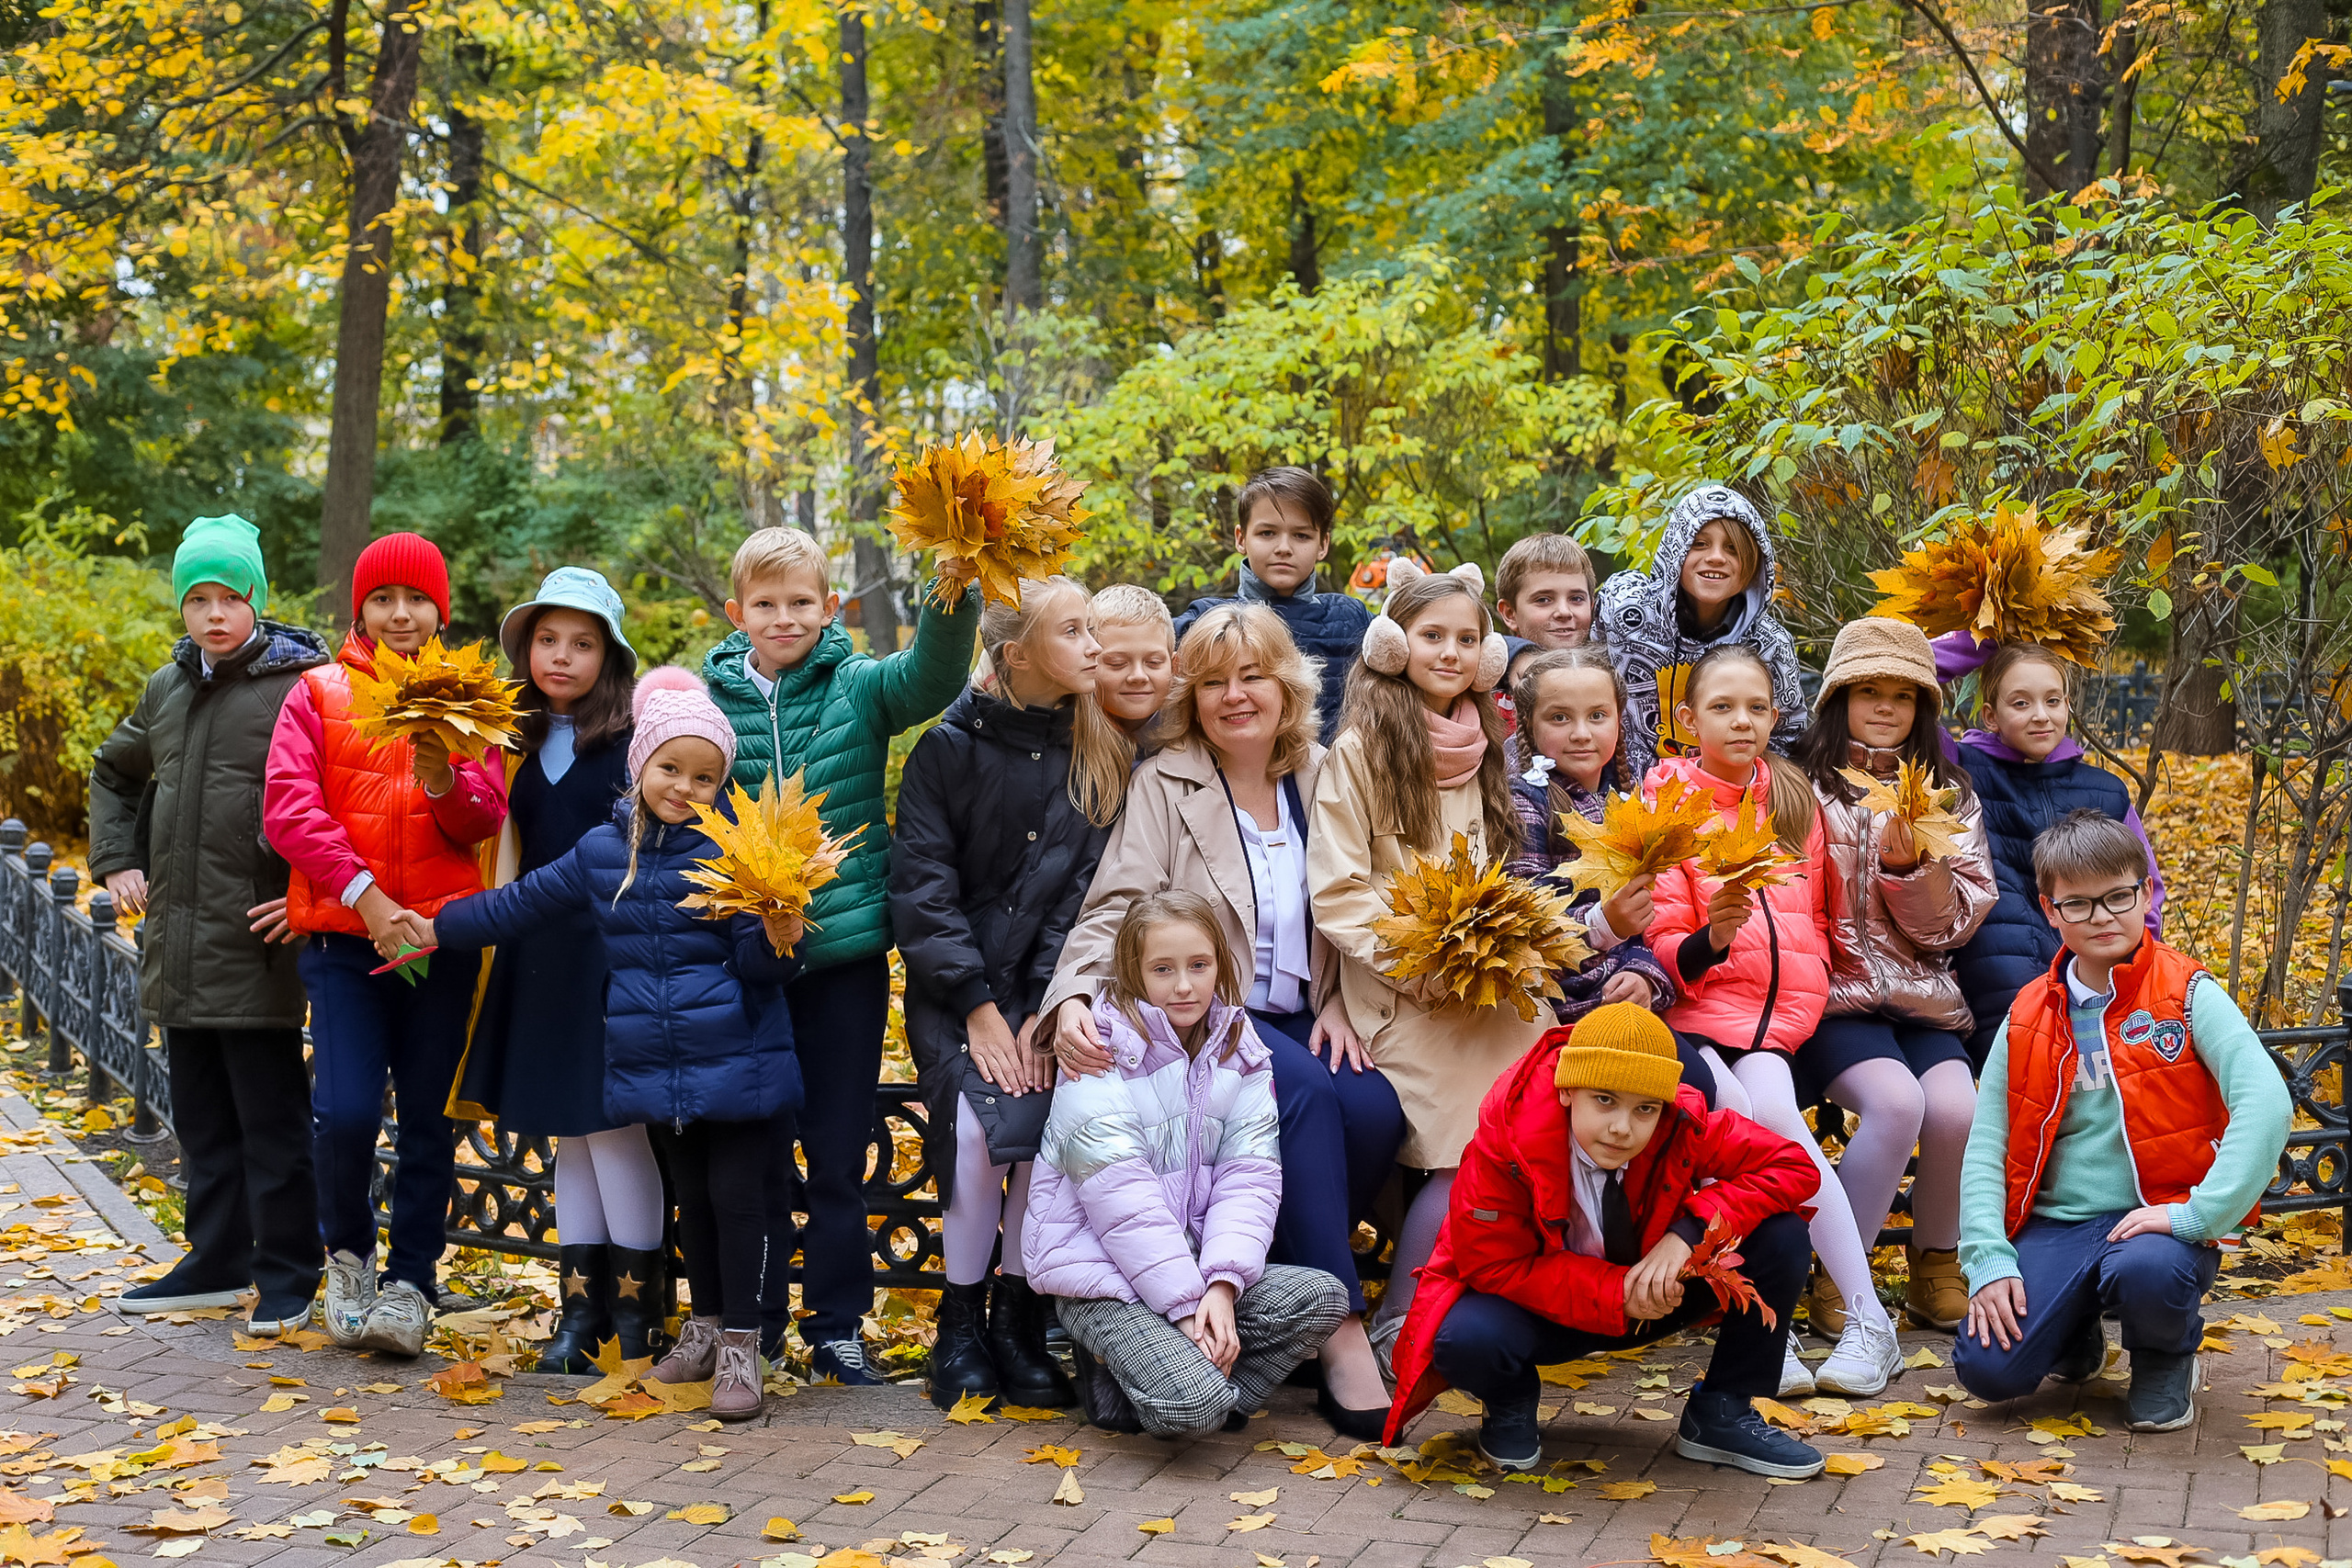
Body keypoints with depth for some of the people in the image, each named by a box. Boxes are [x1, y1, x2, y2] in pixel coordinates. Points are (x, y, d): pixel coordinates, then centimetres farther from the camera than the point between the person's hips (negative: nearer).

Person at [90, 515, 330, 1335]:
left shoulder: (300, 687, -9)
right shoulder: (168, 689, 13)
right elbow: (113, 773, 30)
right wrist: (117, 860, 18)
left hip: (258, 949, -7)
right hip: (178, 946, 7)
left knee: (271, 1121, -1)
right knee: (203, 1120, 15)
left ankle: (288, 1275, 8)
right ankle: (217, 1264, 25)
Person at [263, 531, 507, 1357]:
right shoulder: (318, 694, 5)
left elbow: (489, 817, 2)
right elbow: (288, 808, -6)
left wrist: (446, 783, -20)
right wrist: (362, 892, -17)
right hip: (344, 934, -1)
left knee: (430, 1119, 4)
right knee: (345, 1112, -12)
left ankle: (410, 1284, 16)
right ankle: (348, 1252, 15)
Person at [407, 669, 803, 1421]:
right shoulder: (601, 851, 6)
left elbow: (757, 964, -10)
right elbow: (523, 903, 17)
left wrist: (777, 938, -32)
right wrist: (437, 927, 20)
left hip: (735, 1066, -4)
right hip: (656, 1068, 5)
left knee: (736, 1194, -2)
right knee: (691, 1195, 16)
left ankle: (740, 1346, 8)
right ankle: (704, 1326, 30)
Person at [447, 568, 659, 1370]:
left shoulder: (632, 739, -3)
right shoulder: (524, 746, 14)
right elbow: (510, 852, 16)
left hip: (609, 950, -6)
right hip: (537, 955, 6)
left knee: (614, 1123, -6)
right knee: (567, 1130, 9)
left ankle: (637, 1310, 4)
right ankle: (581, 1306, 16)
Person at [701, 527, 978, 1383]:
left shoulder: (858, 687, -2)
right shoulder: (710, 698, 1)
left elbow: (932, 675, -20)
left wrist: (954, 593, -38)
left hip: (845, 949, -1)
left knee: (839, 1150, 7)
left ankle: (838, 1324, 19)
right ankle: (753, 1323, 24)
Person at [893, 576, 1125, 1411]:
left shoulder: (1101, 757, 4)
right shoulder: (949, 747, -3)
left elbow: (1086, 893, -3)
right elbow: (922, 887, -6)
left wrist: (1045, 1010, -13)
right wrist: (977, 1005, -14)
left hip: (1049, 987, 2)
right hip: (956, 987, -2)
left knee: (1052, 1125, -23)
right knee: (978, 1124, -24)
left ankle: (1017, 1321, -5)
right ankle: (960, 1323, -4)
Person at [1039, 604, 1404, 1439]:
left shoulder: (1320, 777, 11)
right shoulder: (1163, 783, -1)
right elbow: (1116, 908, -11)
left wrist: (1337, 1003, 1)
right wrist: (1075, 999, -28)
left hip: (1296, 1018, 4)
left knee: (1375, 1109, -26)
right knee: (1307, 1095, -32)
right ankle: (1340, 1332, -28)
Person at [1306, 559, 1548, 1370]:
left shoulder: (1483, 751, 19)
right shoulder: (1358, 752, -3)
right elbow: (1336, 894, -8)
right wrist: (1418, 965, -17)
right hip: (1404, 998, -6)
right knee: (1472, 1156, -17)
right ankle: (1396, 1327, -2)